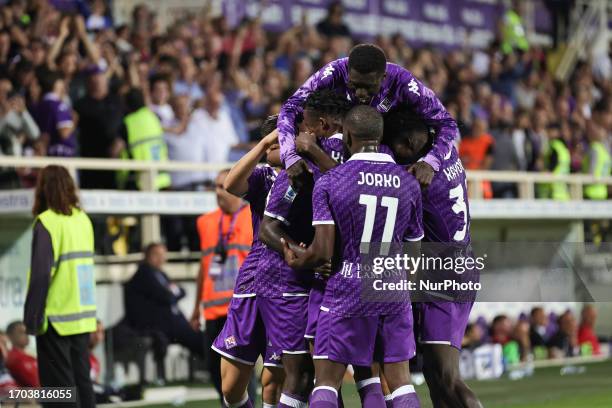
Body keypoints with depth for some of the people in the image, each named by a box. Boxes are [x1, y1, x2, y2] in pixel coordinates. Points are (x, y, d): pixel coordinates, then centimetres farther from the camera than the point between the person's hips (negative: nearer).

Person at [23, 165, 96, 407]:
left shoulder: (47, 222, -13)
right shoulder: (83, 219, 7)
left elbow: (40, 275, -18)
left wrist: (32, 318, -11)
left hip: (57, 317, -6)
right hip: (83, 316, 6)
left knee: (59, 385, -1)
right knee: (81, 379, 13)